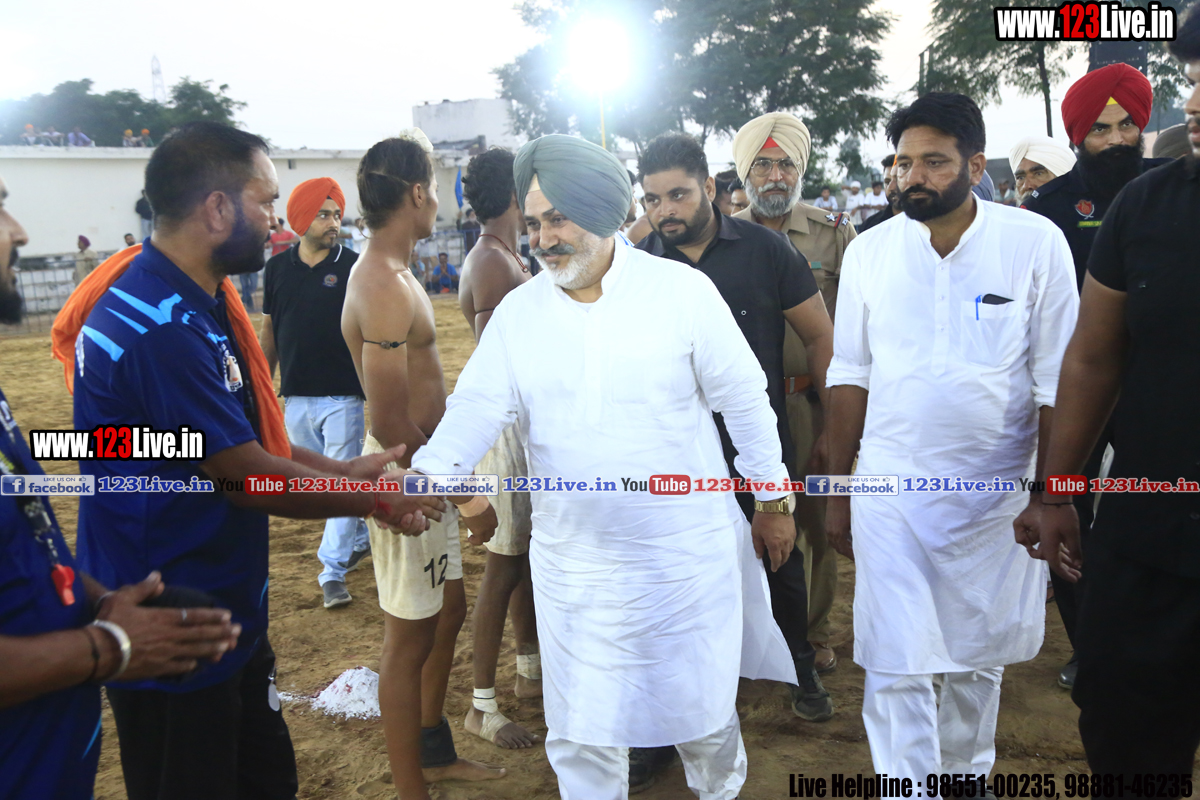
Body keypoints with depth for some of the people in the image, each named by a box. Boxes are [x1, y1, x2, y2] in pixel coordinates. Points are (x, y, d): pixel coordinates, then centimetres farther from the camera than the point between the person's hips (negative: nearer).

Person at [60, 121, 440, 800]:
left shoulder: (199, 300, 6)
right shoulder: (161, 327, -27)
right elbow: (246, 474, -21)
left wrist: (346, 469, 7)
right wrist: (374, 502, -8)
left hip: (227, 613, 9)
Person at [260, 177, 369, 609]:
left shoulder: (353, 267, -4)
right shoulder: (277, 267, 6)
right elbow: (268, 333, 13)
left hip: (343, 396, -4)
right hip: (296, 398, 4)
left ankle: (333, 570, 5)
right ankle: (360, 538, 35)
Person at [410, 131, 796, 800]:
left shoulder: (682, 290, -7)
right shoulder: (517, 312, 1)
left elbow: (745, 399, -1)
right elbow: (479, 404, -8)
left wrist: (774, 500, 3)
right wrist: (428, 474, -27)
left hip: (689, 558, -2)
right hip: (573, 568, 2)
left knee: (701, 707, 16)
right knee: (580, 733, 12)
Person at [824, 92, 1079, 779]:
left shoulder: (1037, 242, -6)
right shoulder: (869, 251, 0)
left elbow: (1057, 384, -3)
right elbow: (850, 377, 6)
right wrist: (837, 491, 7)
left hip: (995, 491, 0)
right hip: (891, 491, 1)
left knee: (978, 657, 16)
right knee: (896, 668, 0)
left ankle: (966, 772, 40)